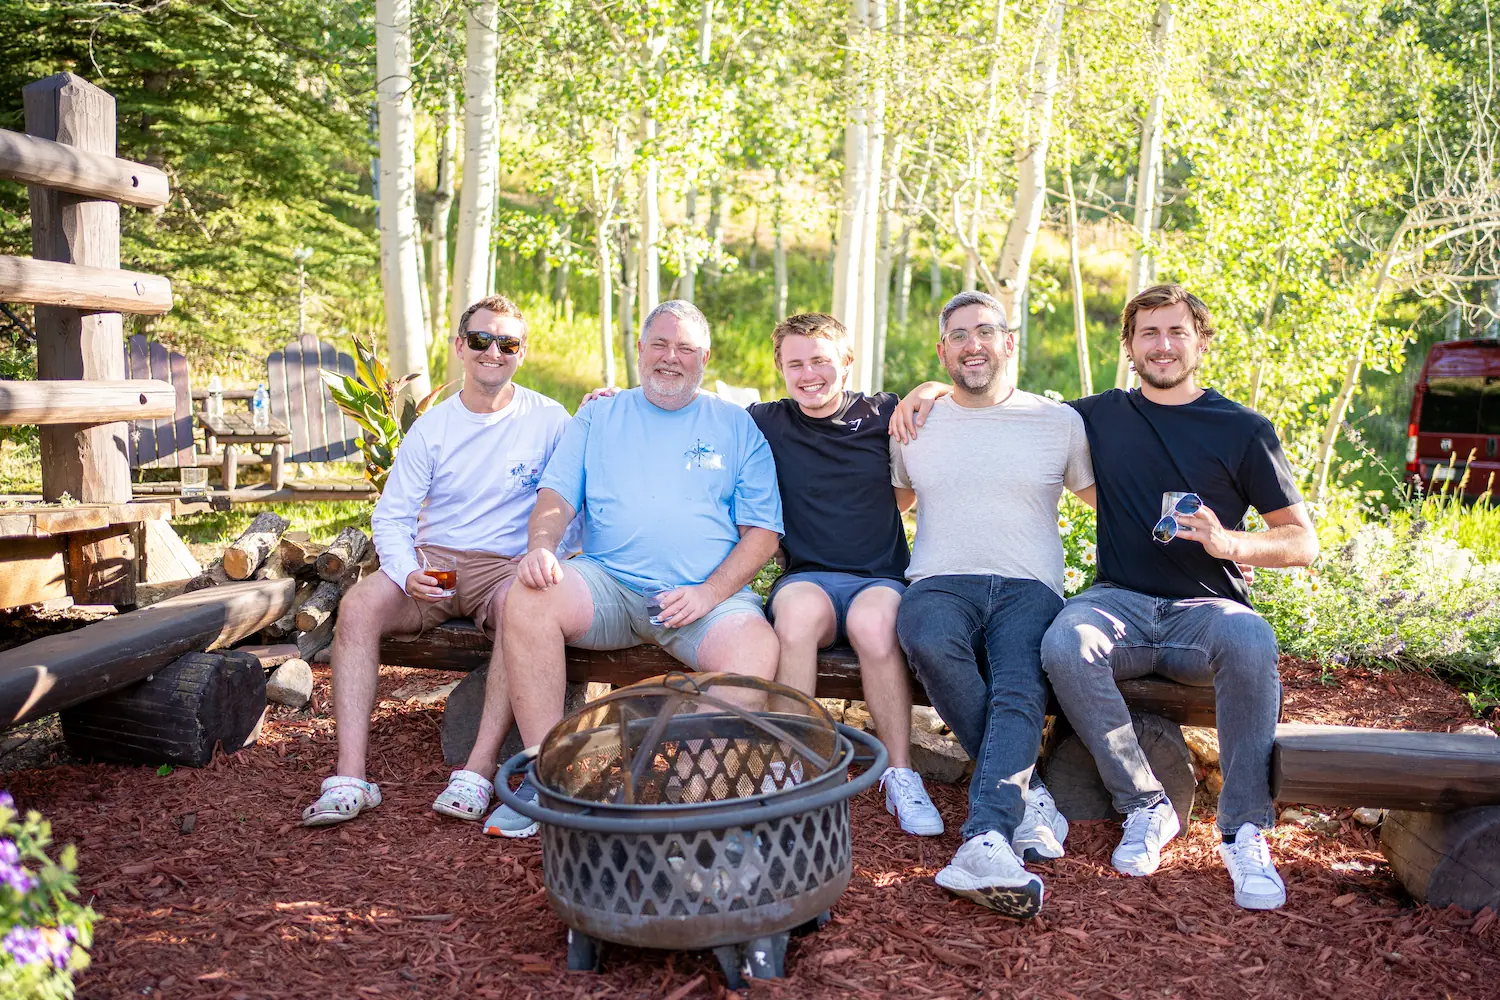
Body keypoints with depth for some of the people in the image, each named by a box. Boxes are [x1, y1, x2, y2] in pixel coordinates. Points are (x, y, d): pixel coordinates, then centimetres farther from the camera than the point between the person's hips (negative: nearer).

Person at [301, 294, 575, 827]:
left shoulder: (548, 420, 3)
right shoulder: (431, 428, 9)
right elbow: (391, 516, 6)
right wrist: (408, 574, -15)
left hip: (506, 565, -2)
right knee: (358, 603, -26)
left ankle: (478, 772, -32)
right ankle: (350, 779, -26)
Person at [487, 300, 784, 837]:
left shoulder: (737, 425, 13)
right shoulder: (598, 416, 19)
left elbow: (762, 531, 7)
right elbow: (557, 495, 9)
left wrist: (710, 592, -10)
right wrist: (541, 545, -15)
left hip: (707, 594, -1)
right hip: (608, 582, 2)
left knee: (758, 648, -33)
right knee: (527, 598, -28)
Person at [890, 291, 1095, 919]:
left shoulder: (1060, 422, 15)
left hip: (1030, 588, 0)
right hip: (940, 582, 1)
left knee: (1020, 691, -32)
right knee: (930, 643, -36)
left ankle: (985, 842, -46)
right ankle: (1020, 794, -23)